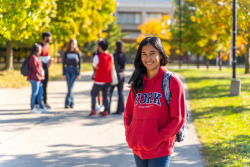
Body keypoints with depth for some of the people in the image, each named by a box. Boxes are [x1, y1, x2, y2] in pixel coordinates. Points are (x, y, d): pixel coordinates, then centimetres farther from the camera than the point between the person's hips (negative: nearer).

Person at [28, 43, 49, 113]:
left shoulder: (36, 57, 19)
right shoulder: (33, 57, -13)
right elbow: (34, 68, -19)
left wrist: (42, 72, 9)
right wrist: (40, 73, -9)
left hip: (38, 78, 10)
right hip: (35, 78, -10)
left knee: (40, 92, 13)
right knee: (34, 93, -6)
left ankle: (41, 107, 19)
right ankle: (32, 108, -1)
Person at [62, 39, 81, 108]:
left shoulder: (77, 53, 5)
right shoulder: (66, 53, 5)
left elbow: (79, 64, 6)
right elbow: (63, 63, 6)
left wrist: (79, 74, 0)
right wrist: (64, 74, -1)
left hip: (74, 71, -1)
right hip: (67, 70, 1)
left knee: (70, 87, -9)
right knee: (69, 88, -3)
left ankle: (67, 103, -5)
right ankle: (72, 103, 5)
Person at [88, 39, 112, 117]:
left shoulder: (97, 57, -17)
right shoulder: (110, 56, 0)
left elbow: (95, 67, -5)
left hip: (99, 80, -4)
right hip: (108, 79, 4)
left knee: (93, 93, 9)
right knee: (106, 95, 12)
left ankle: (93, 111, 0)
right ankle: (105, 111, 10)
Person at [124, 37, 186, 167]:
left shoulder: (172, 81, -5)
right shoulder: (137, 83, 11)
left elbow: (178, 118, -8)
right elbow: (128, 114, 18)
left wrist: (159, 138, -13)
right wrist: (129, 133, 2)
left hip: (160, 151, -5)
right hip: (138, 150, 5)